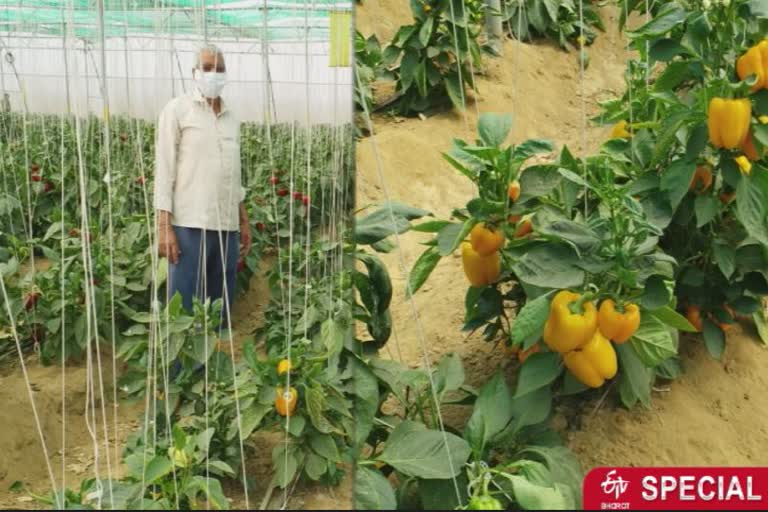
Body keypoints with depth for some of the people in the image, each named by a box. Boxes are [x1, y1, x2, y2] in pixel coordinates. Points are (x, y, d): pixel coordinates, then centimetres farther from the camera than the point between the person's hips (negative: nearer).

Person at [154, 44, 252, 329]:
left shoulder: (231, 118, 16)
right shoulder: (177, 109, 0)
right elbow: (164, 169, -5)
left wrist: (244, 222, 16)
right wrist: (164, 227, -12)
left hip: (227, 226, 5)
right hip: (189, 224, -5)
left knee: (221, 307, 8)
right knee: (184, 308, -4)